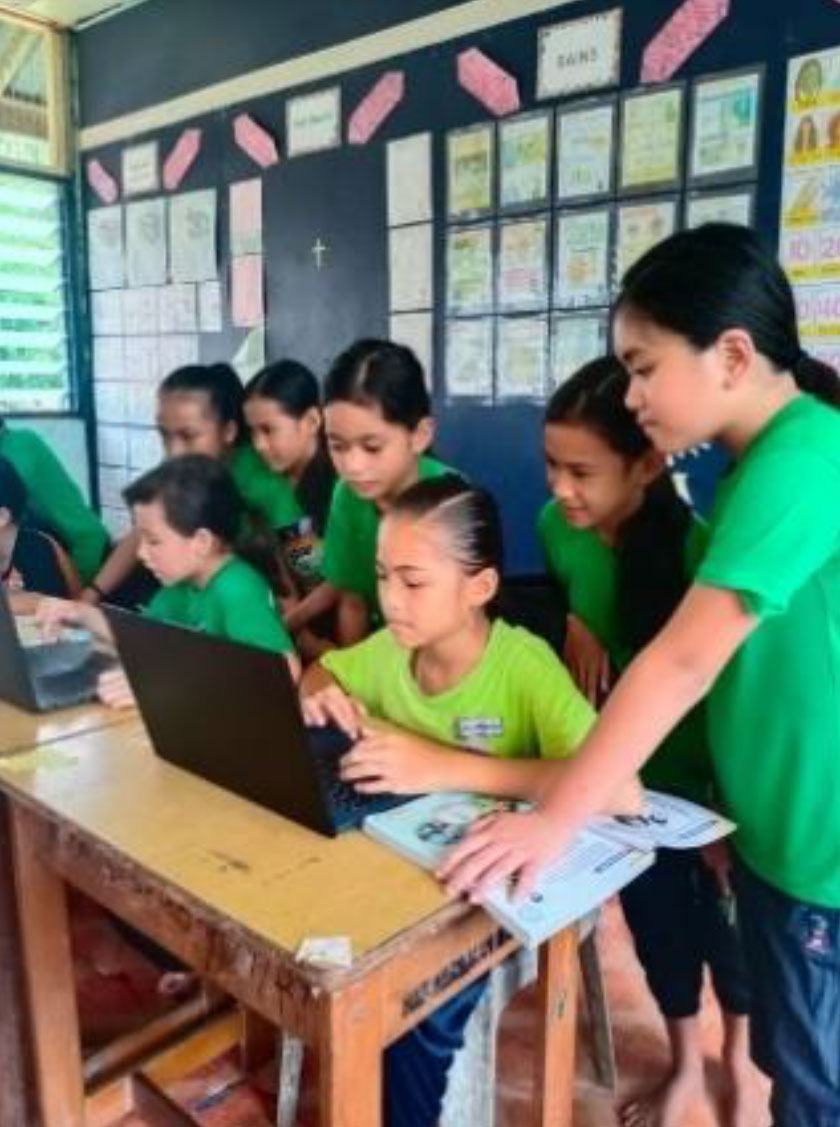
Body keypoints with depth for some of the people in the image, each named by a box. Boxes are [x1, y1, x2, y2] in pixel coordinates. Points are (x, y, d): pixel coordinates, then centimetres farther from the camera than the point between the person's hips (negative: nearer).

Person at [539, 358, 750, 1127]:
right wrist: (573, 625, -7)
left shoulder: (695, 549, -30)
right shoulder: (556, 526, -14)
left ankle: (741, 1057, 51)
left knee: (722, 912, 18)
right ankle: (685, 1064, 49)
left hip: (696, 777, -4)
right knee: (653, 914, 20)